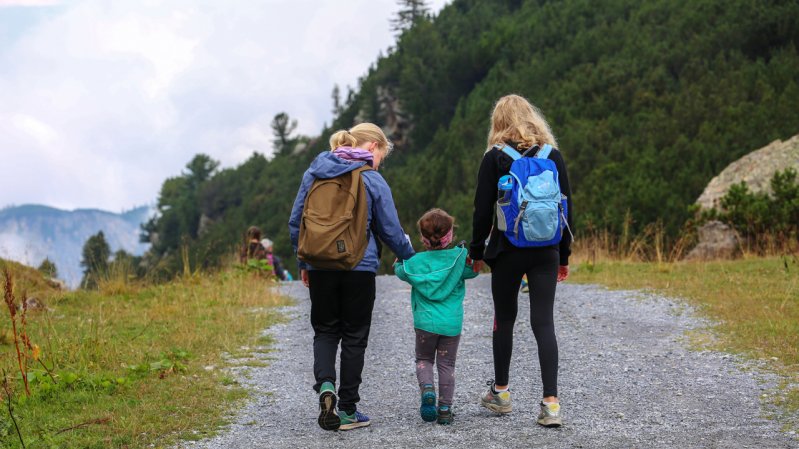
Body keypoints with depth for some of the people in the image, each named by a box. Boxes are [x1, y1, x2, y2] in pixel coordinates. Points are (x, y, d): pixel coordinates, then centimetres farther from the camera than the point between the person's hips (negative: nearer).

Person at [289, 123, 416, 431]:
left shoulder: (314, 172, 5)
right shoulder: (372, 181, -6)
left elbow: (296, 221, 9)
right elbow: (391, 231, -1)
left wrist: (304, 261, 18)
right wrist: (411, 259, 15)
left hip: (320, 267, 3)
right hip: (359, 268, -3)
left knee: (325, 330, 15)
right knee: (354, 336, 8)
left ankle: (325, 385, -13)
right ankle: (347, 411, 11)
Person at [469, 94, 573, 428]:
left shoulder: (495, 157, -4)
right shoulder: (553, 156, 5)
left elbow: (483, 209, -5)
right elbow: (567, 206, 7)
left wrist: (477, 251, 6)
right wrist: (564, 254, 14)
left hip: (507, 251, -2)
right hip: (546, 252, 2)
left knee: (504, 319, 14)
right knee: (543, 322, 0)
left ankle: (500, 392, 25)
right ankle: (551, 403, -10)